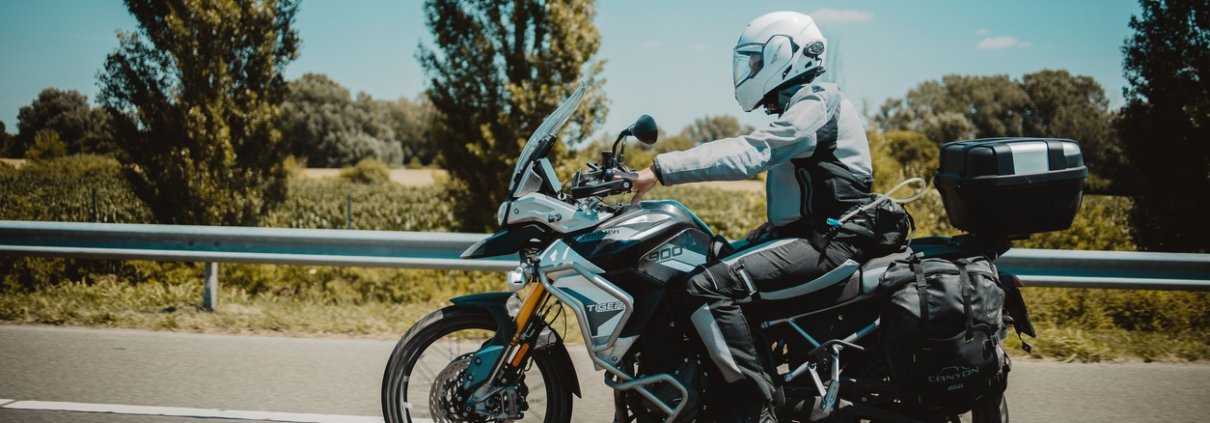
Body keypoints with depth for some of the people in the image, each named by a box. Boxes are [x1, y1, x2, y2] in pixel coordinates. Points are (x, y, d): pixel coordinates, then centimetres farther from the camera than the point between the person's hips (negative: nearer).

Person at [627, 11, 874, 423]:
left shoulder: (815, 105, -12)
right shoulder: (799, 108, 21)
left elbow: (746, 154, -26)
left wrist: (662, 169, -29)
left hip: (827, 241, -11)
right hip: (807, 232, 11)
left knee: (704, 286, -24)